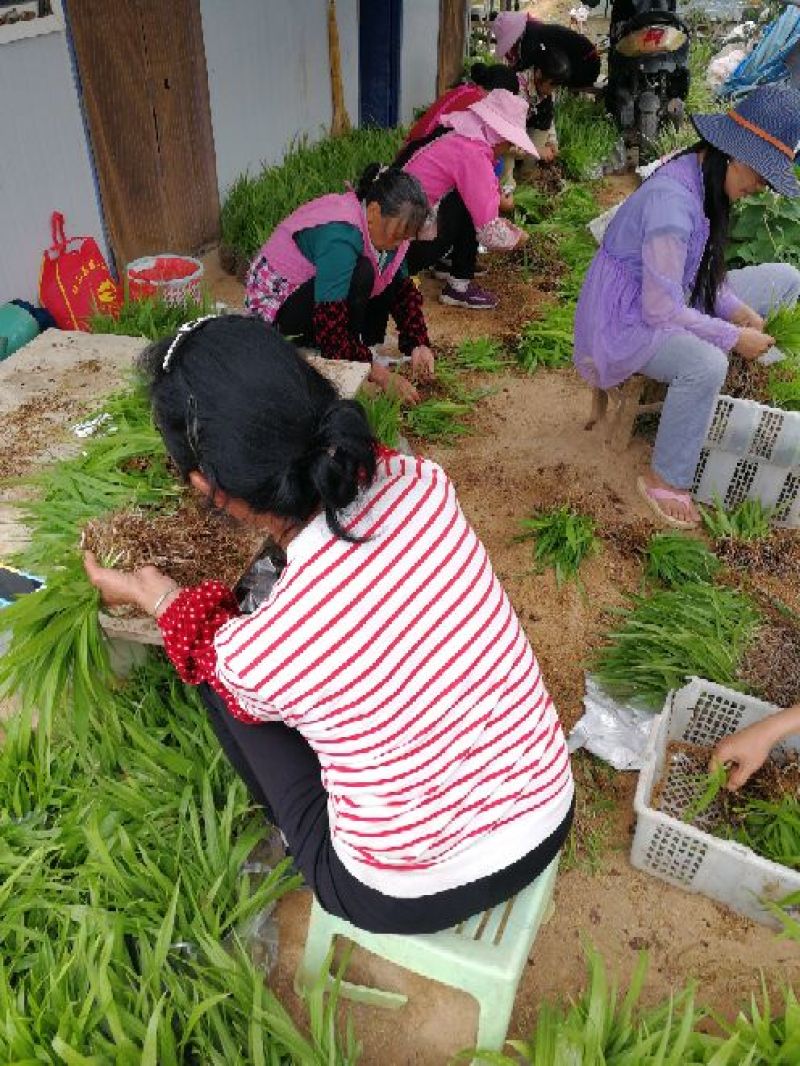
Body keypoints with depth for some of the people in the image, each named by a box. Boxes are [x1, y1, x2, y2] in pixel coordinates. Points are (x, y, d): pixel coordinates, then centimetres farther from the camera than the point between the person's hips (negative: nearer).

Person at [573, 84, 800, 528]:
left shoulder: (705, 180, 1)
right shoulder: (672, 201, -28)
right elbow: (662, 312, -28)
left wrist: (737, 309, -5)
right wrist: (734, 337, -19)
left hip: (671, 298, 10)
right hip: (629, 320, -10)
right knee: (706, 365, -38)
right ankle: (664, 480, -17)